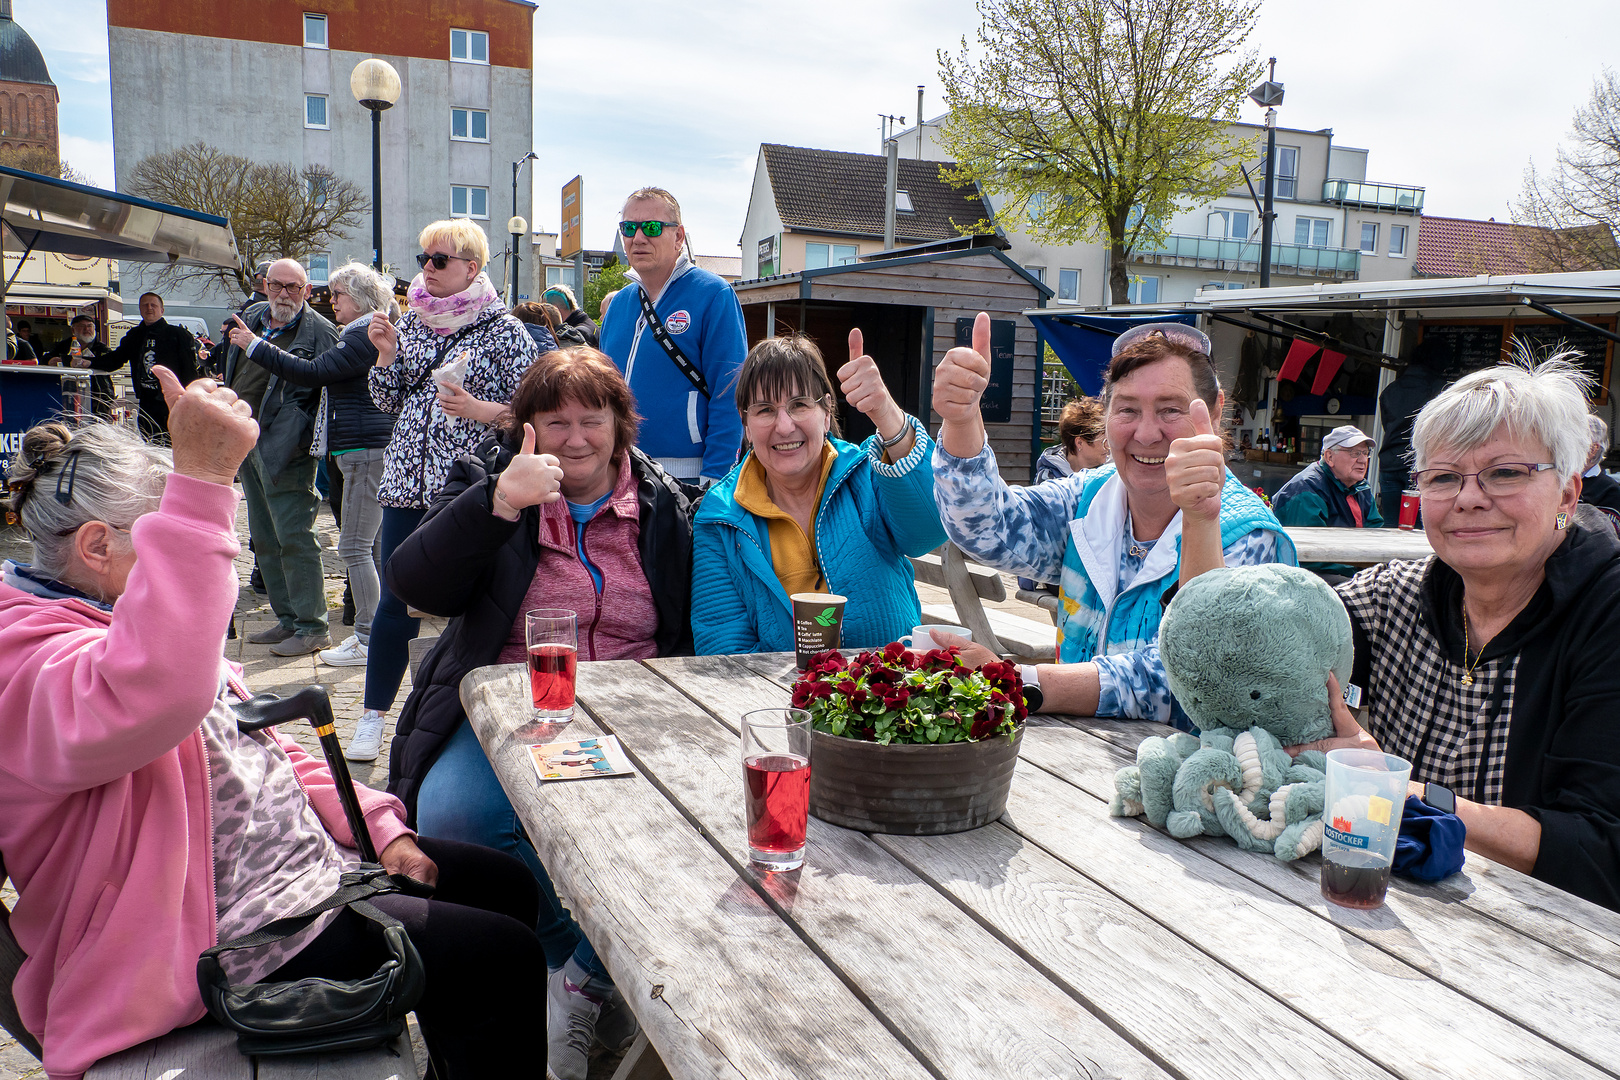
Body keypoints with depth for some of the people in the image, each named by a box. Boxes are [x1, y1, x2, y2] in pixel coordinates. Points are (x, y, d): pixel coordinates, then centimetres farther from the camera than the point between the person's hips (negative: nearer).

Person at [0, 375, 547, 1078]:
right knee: (505, 961, -13)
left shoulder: (110, 619, 14)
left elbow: (254, 751, 18)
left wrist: (374, 824, 7)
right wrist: (202, 481, -47)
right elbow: (153, 694, -47)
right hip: (233, 936, -10)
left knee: (509, 885, 12)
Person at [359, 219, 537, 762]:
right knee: (396, 600, 7)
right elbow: (389, 402, 16)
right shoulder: (410, 322, 13)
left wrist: (478, 409, -18)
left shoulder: (504, 329, -2)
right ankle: (374, 716, 19)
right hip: (409, 479, 5)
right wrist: (386, 353, 1)